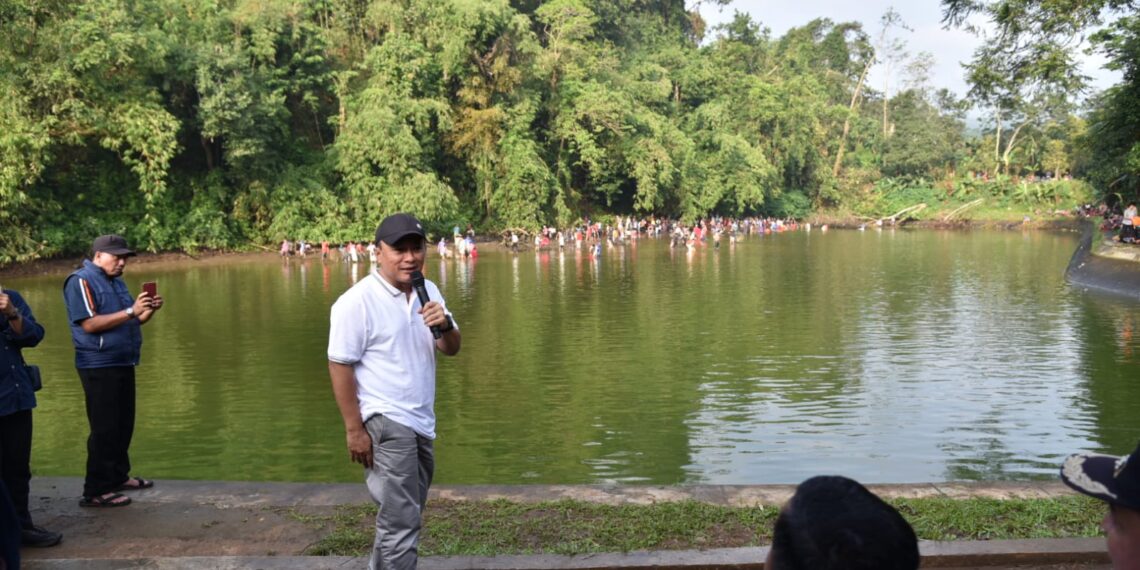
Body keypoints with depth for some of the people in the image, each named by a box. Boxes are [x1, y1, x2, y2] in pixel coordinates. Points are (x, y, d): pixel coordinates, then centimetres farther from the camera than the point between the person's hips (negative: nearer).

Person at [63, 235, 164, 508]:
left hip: (123, 364, 9)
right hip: (99, 367, -9)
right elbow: (89, 324, -21)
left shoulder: (116, 281, 16)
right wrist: (130, 311, -24)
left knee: (123, 424, 14)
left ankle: (118, 476, 26)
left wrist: (149, 311, -2)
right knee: (104, 429, -8)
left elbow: (130, 322, 18)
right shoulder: (81, 281, -11)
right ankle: (96, 491, -2)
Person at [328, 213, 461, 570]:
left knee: (404, 515, 20)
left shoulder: (428, 292, 7)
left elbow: (452, 349, 9)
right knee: (402, 522, -7)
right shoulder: (357, 301, -15)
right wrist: (354, 430, -16)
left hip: (421, 423, 8)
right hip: (386, 424, -8)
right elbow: (340, 365, -15)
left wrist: (446, 326, -14)